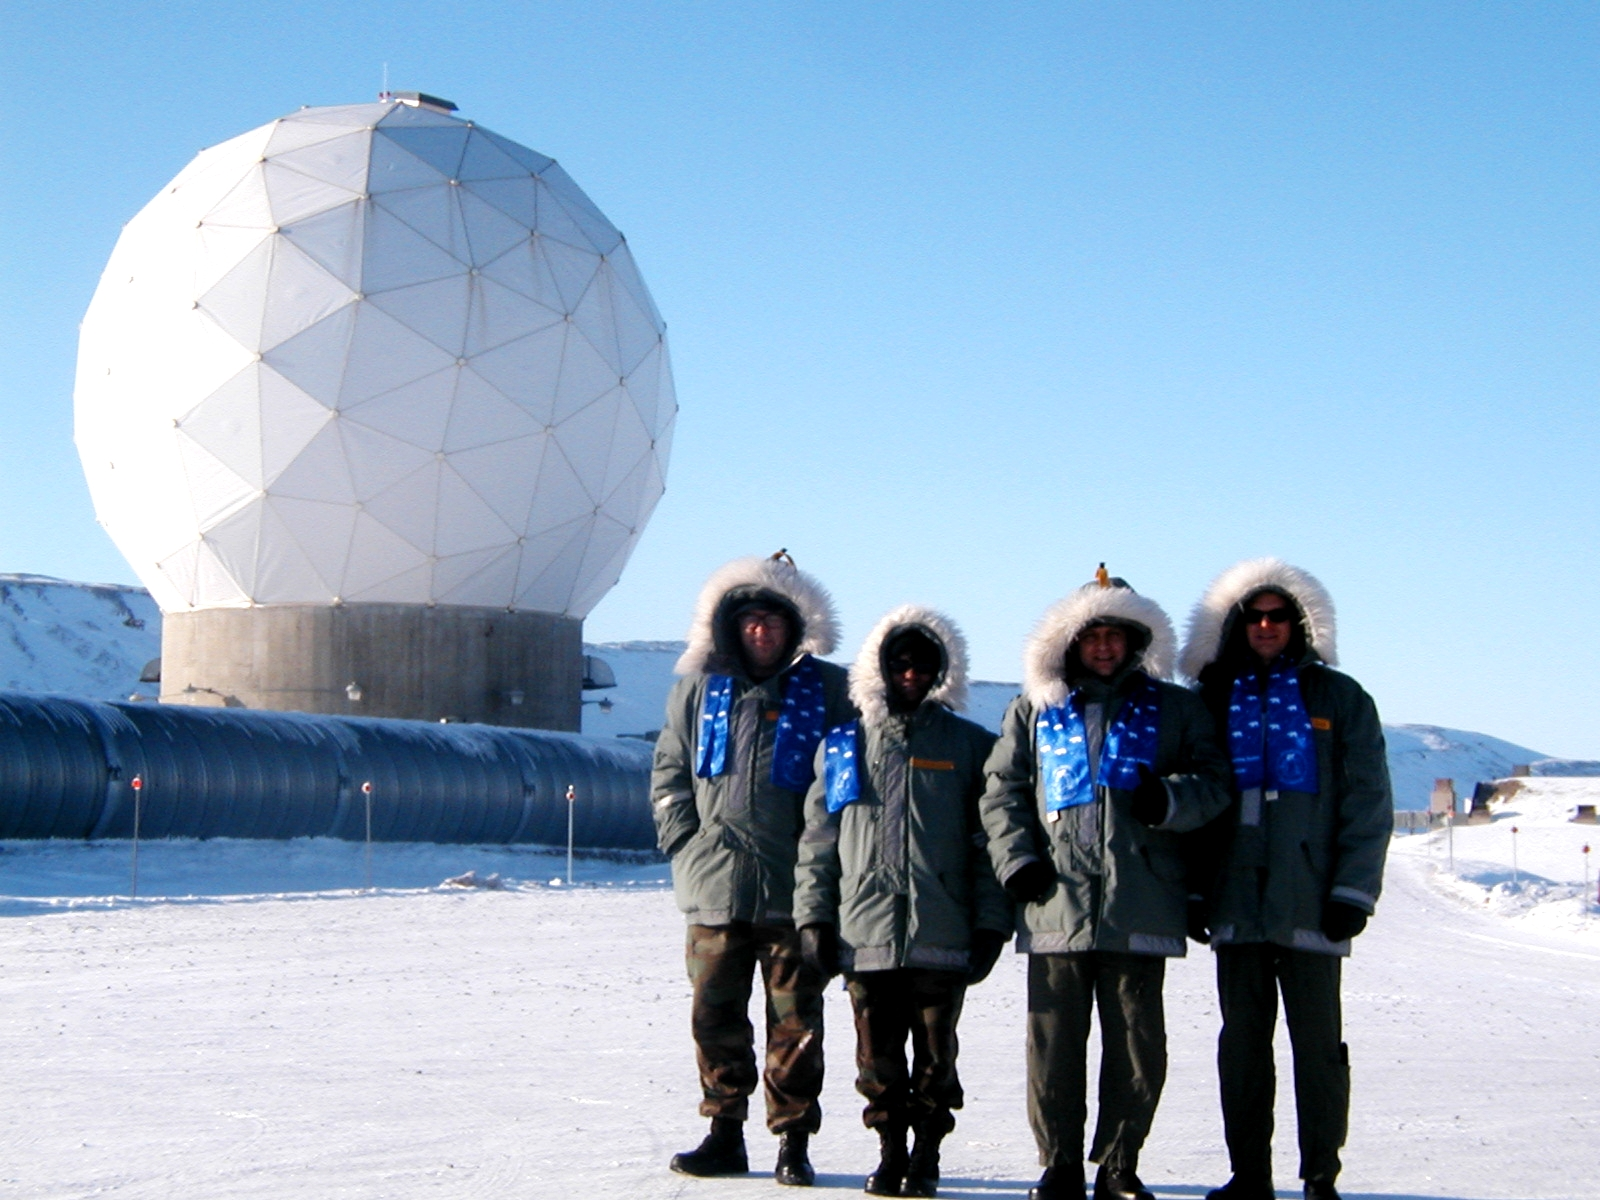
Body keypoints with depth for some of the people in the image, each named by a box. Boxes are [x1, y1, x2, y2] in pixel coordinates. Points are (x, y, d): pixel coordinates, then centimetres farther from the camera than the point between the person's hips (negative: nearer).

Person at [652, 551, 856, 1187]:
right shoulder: (698, 691, 11)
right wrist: (682, 839, 5)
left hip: (795, 889, -2)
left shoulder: (829, 691, 4)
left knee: (796, 1020, 0)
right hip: (715, 883, 2)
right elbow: (668, 769, 19)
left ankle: (793, 1140, 8)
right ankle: (724, 1132, 15)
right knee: (715, 1014, 5)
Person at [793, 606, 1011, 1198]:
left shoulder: (970, 746, 9)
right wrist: (814, 915, 5)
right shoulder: (844, 745, 14)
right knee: (878, 1057, 3)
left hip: (942, 934, -1)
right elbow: (819, 839, 13)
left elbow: (988, 841, 6)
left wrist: (991, 923, -1)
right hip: (865, 929, 1)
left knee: (935, 1052, 2)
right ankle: (891, 1151, 15)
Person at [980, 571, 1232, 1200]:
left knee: (1138, 1042, 0)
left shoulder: (1172, 709, 14)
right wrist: (1017, 859, 0)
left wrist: (1170, 799, -11)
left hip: (1140, 909, 0)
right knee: (1053, 1043, -1)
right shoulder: (1035, 710, 17)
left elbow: (1215, 781, 10)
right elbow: (1001, 791, 15)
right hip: (1055, 904, 1)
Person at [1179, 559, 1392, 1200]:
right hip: (1236, 901, 3)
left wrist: (1353, 891, -8)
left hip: (1310, 901, -3)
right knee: (1242, 1043, 5)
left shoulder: (1340, 699, 5)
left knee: (1318, 1043, -1)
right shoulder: (1214, 700, 13)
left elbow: (1367, 803, 1)